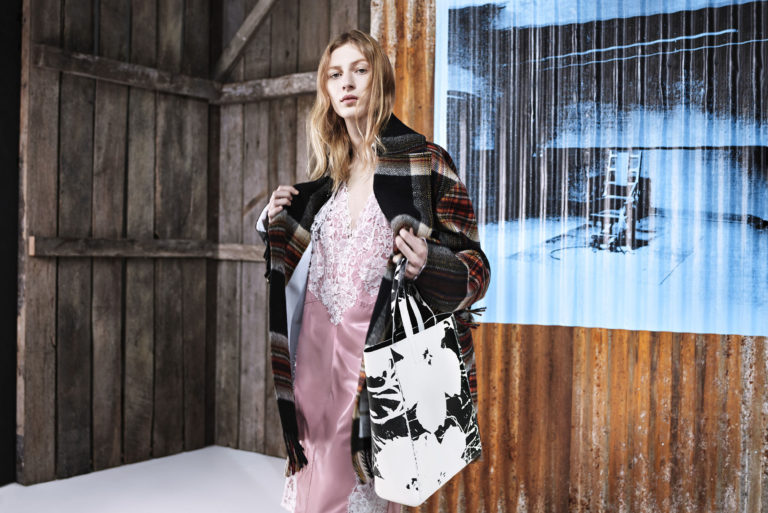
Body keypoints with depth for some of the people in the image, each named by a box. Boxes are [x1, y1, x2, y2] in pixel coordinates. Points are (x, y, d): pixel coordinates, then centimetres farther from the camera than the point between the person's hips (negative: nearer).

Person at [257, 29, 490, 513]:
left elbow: (475, 265, -7)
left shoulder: (425, 163, -5)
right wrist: (279, 222, 4)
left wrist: (427, 265, -27)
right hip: (314, 350, 5)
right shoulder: (329, 173, 12)